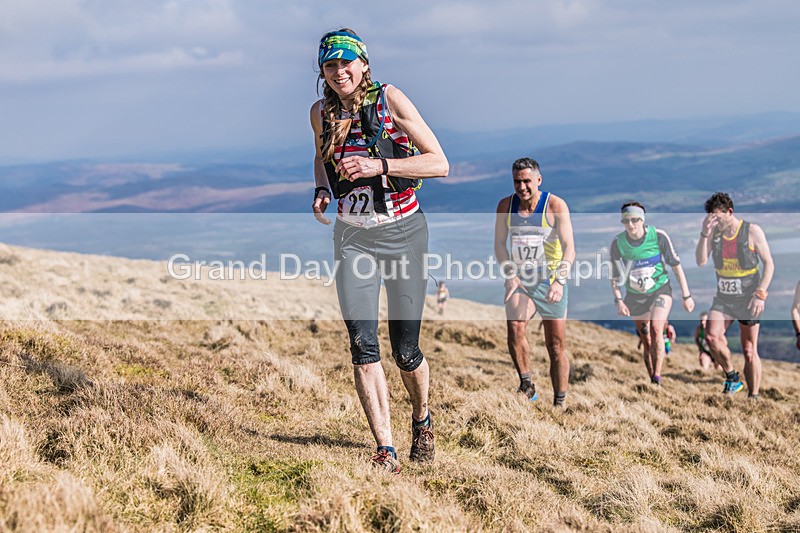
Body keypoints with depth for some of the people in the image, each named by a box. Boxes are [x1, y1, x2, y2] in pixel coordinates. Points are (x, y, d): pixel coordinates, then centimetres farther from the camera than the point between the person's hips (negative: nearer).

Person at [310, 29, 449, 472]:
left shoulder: (389, 99, -10)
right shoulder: (322, 113, 2)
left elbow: (439, 163, -12)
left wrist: (379, 164, -23)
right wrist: (321, 190, 2)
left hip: (403, 233, -3)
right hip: (353, 236, 3)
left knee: (405, 350, 1)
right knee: (362, 344, -12)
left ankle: (421, 418, 32)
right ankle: (385, 450, -7)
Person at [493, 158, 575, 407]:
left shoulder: (555, 206, -11)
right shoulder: (506, 206, 0)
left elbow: (569, 247, -16)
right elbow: (500, 243, 5)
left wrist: (560, 281, -30)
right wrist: (510, 275, -11)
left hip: (550, 281, -2)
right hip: (520, 280, 2)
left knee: (555, 346, 3)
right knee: (514, 327, -26)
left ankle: (559, 403, 14)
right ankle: (527, 385, -13)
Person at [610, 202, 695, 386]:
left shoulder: (659, 236, -14)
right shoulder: (617, 243, -10)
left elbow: (676, 265, -4)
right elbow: (615, 276, 1)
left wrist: (686, 296, -3)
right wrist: (618, 300, -12)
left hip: (660, 291, -2)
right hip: (635, 296, 2)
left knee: (656, 329, -25)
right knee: (646, 342, 4)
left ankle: (657, 377, -20)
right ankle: (652, 382, 16)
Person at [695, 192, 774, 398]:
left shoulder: (752, 231, -9)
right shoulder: (714, 232, 2)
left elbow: (769, 264, -7)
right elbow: (701, 261, -5)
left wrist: (760, 294, -17)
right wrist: (704, 234, -17)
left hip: (747, 299, -3)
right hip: (723, 299, 3)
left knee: (749, 351, 1)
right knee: (711, 336, -20)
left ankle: (753, 397, 10)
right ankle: (732, 378, -1)